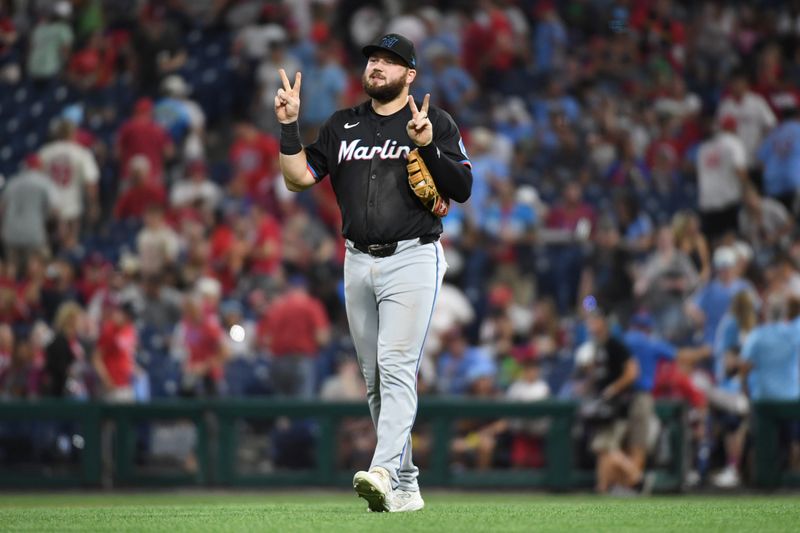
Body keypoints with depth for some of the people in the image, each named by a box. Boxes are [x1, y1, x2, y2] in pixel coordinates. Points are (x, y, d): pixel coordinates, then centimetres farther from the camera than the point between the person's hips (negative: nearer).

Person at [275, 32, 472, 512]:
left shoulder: (435, 122, 2)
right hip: (359, 263, 6)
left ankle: (384, 474, -33)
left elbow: (463, 189, -6)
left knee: (396, 365, -19)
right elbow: (299, 177, 10)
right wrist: (289, 125, -2)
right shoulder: (342, 126, 15)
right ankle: (405, 486, 15)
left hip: (412, 260, -6)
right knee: (375, 379, 7)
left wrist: (428, 147, -20)